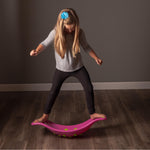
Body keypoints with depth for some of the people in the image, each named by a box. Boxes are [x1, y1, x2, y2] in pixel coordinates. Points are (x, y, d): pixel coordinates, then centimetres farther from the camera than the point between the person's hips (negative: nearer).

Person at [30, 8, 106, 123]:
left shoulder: (79, 32, -14)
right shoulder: (55, 33, -18)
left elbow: (86, 47, -1)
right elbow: (45, 44, -10)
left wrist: (96, 58, -11)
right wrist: (37, 51, -30)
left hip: (78, 67, 1)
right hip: (61, 69, -1)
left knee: (89, 88, 0)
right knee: (53, 92, 7)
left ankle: (92, 113, 18)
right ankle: (45, 116, 22)